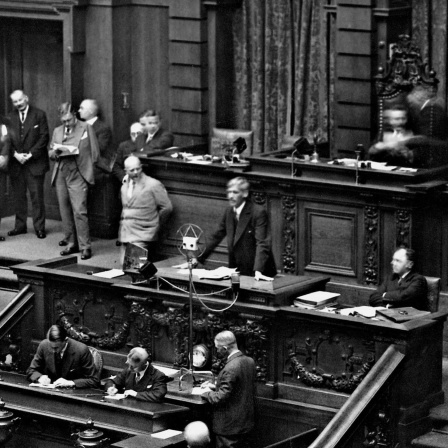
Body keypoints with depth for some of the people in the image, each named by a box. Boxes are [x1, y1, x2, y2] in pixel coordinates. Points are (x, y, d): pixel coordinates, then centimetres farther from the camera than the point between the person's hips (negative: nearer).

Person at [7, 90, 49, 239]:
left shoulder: (39, 115, 1)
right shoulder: (11, 117, 8)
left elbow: (44, 137, -4)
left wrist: (31, 154, -11)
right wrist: (15, 154, -9)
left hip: (35, 162, -3)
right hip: (16, 163, 3)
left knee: (37, 196, -3)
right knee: (19, 196, 6)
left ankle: (39, 227, 2)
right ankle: (20, 225, 13)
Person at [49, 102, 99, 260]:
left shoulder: (86, 128, 1)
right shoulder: (57, 131, 15)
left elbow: (94, 152, 2)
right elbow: (50, 153, 18)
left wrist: (87, 168, -5)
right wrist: (55, 152, -4)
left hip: (77, 174, -5)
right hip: (60, 174, 5)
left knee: (79, 210, -12)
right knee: (65, 211, 7)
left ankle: (85, 246, -9)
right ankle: (71, 243, 16)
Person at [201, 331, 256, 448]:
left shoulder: (231, 368, -24)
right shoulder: (250, 362, 4)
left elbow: (220, 398, -22)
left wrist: (207, 393, -4)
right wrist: (215, 387, 12)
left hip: (230, 428, -9)